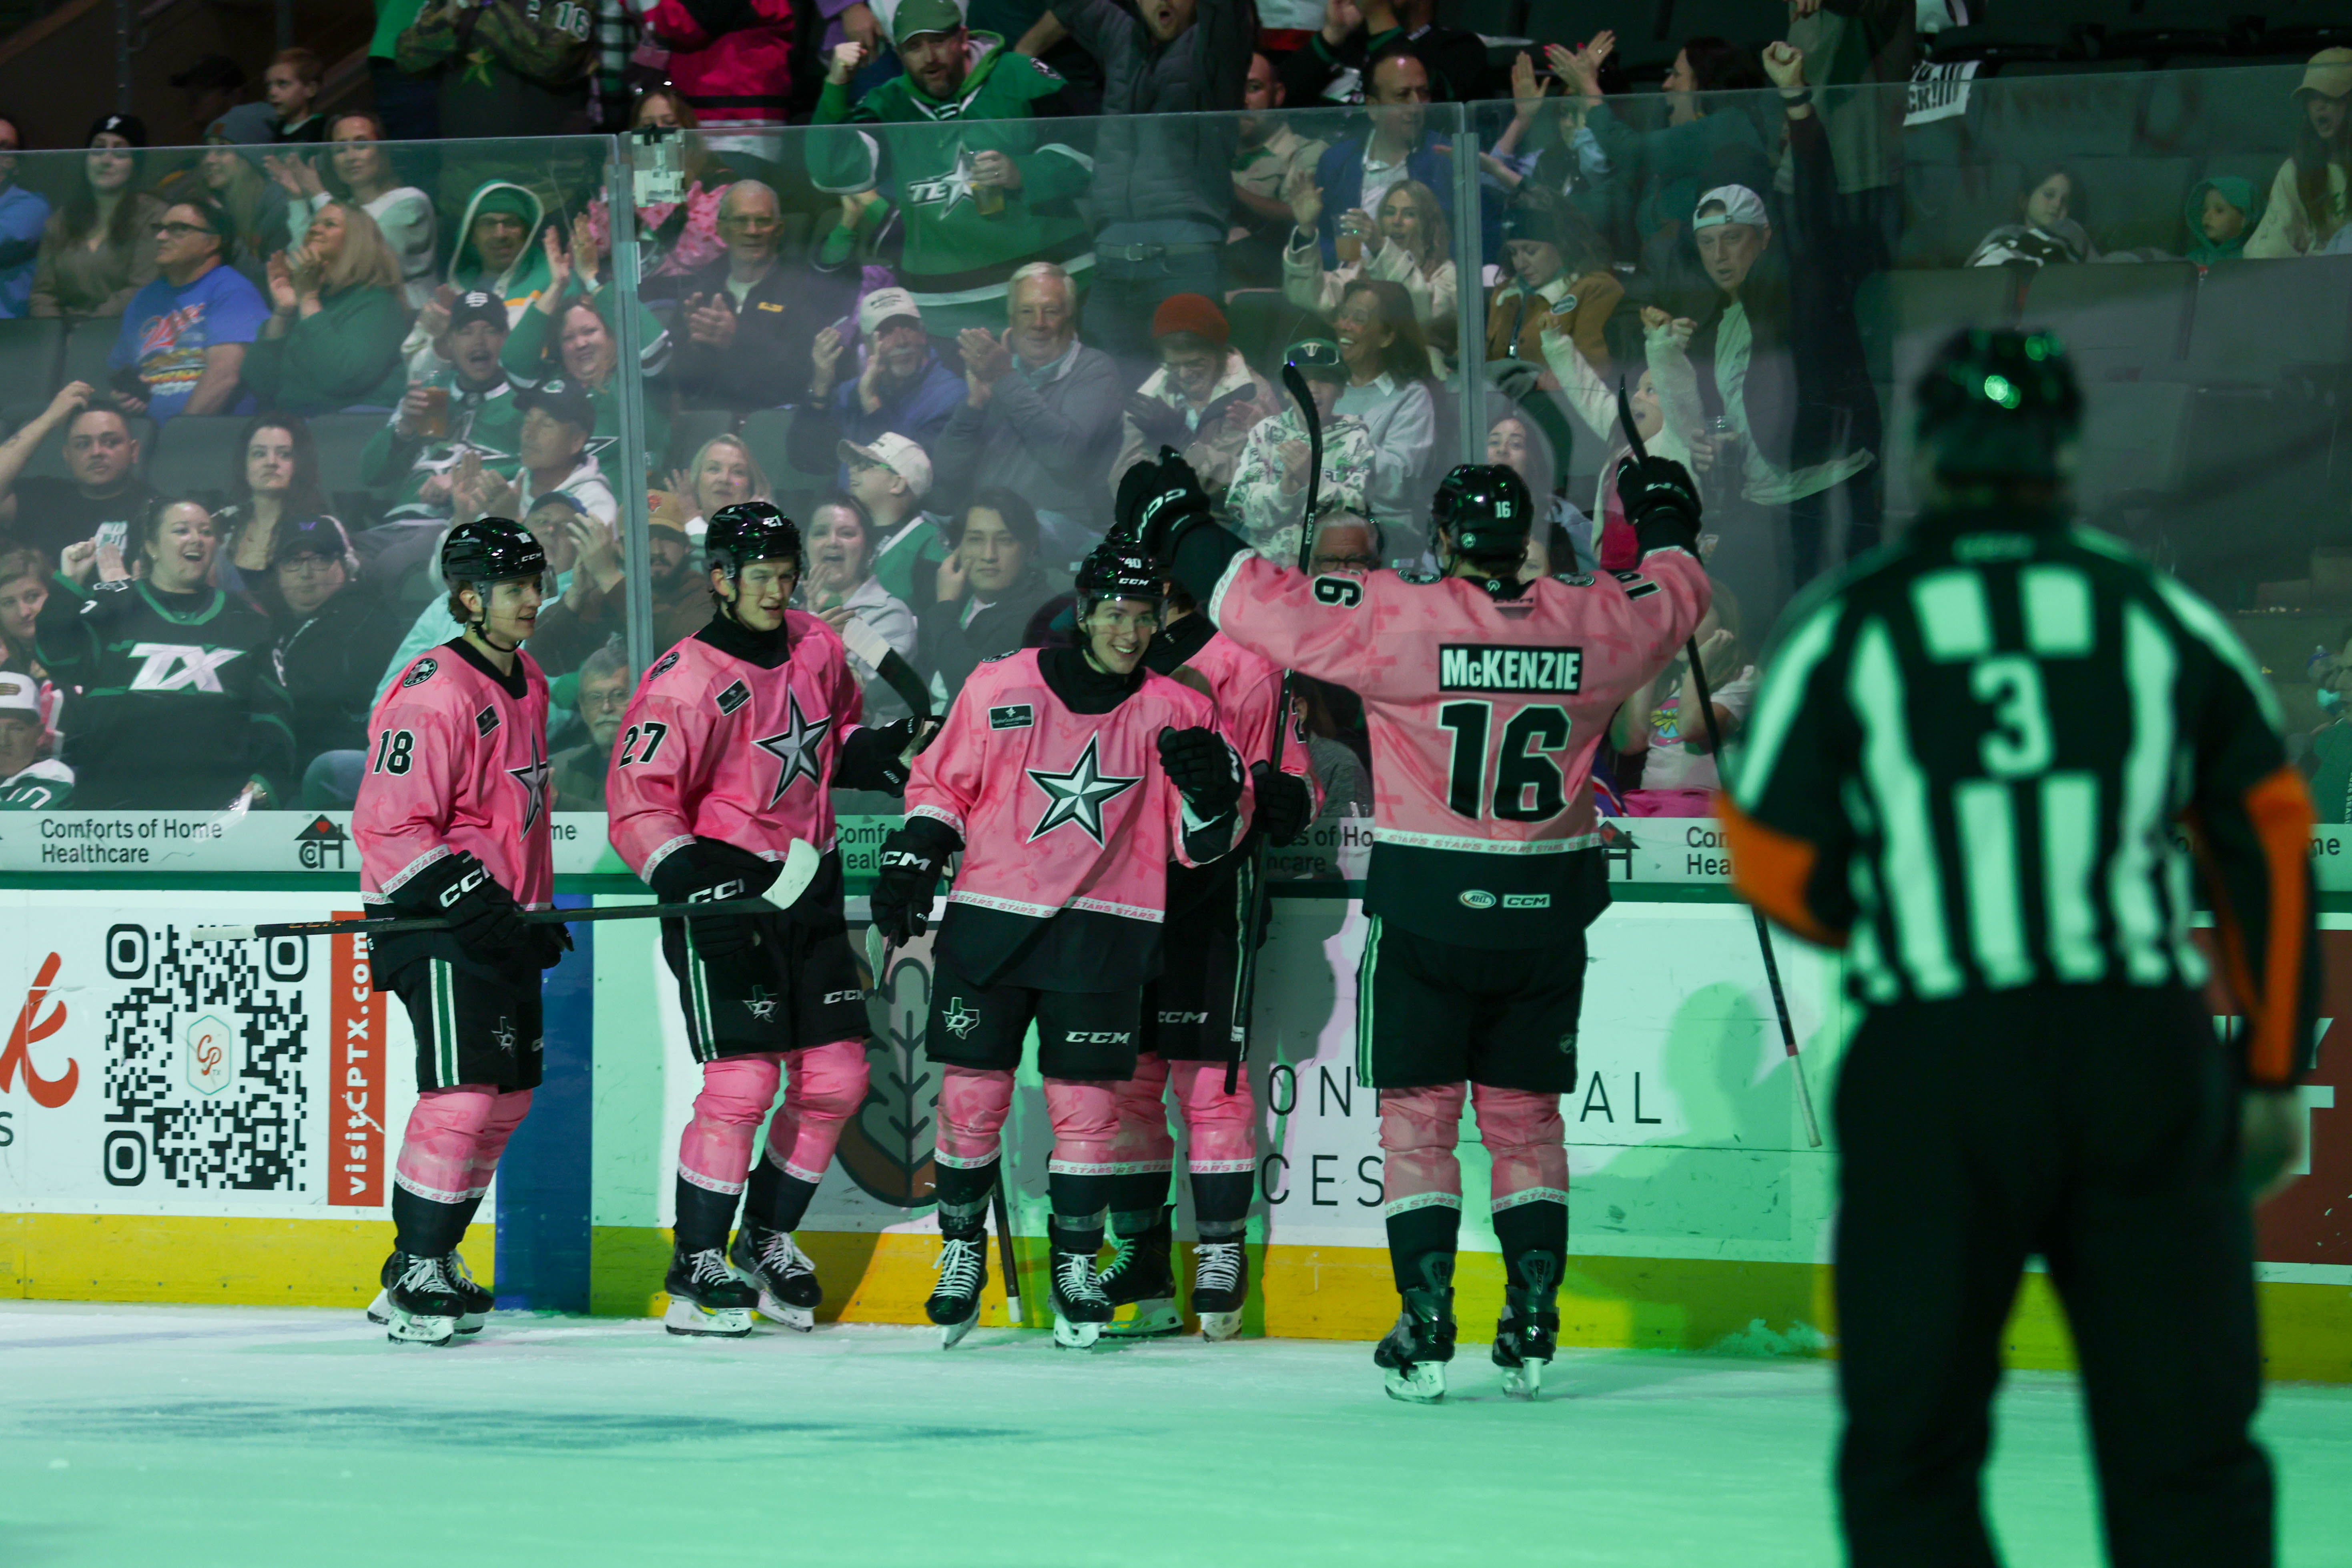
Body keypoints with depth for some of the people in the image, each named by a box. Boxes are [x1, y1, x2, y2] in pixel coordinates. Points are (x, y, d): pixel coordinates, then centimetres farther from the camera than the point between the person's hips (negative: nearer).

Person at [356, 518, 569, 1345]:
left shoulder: (528, 684, 13)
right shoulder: (432, 694, -17)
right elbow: (389, 827, -21)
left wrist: (537, 906, 22)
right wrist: (471, 901, -25)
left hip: (500, 926, 10)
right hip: (431, 922, -10)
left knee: (509, 1098, 12)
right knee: (463, 1095, -16)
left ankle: (436, 1256, 23)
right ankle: (411, 1278, -9)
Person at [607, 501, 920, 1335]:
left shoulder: (816, 649, 6)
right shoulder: (686, 681, -15)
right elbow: (638, 803, -16)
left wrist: (884, 752, 4)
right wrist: (691, 876, -29)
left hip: (808, 888, 7)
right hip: (725, 894, -7)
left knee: (836, 1078, 6)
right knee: (743, 1084, -14)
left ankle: (766, 1242, 23)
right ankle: (696, 1267, -3)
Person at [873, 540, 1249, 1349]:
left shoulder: (1174, 713, 0)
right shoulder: (999, 688, 0)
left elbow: (1203, 842, 0)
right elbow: (942, 783, 11)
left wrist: (1213, 792, -20)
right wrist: (912, 859, 0)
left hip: (1102, 932, 0)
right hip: (989, 919, 0)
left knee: (1086, 1102, 0)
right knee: (971, 1092, 1)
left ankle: (1076, 1266, 13)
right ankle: (962, 1254, 17)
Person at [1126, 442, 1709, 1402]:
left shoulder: (1398, 620, -13)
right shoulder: (1592, 622, -2)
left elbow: (1264, 603, -11)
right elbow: (1675, 594, 18)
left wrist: (1176, 527, 4)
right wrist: (1667, 516, 39)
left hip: (1425, 916, -3)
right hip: (1545, 917, 3)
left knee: (1418, 1114, 6)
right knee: (1525, 1116, 14)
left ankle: (1426, 1331, -1)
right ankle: (1532, 1329, 10)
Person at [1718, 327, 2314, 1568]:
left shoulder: (1844, 628, 2)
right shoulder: (2165, 616, 7)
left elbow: (1777, 870, 5)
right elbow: (2271, 846, 10)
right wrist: (2274, 1076, 18)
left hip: (1933, 1068, -1)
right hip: (2143, 1052, 1)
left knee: (1912, 1455, 9)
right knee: (2186, 1446, 7)